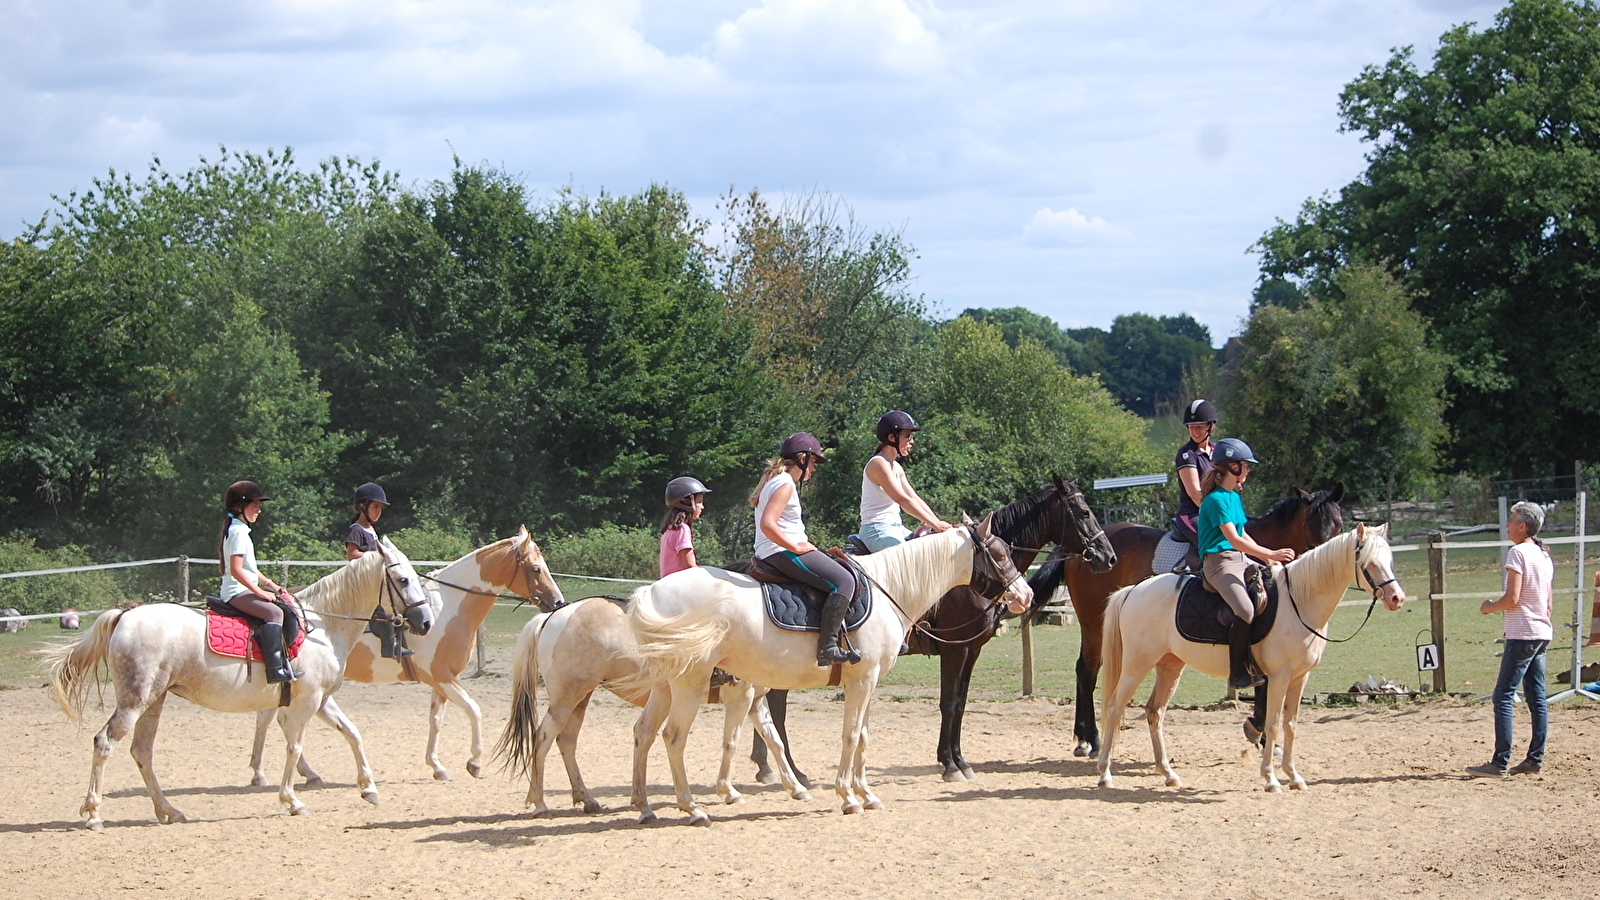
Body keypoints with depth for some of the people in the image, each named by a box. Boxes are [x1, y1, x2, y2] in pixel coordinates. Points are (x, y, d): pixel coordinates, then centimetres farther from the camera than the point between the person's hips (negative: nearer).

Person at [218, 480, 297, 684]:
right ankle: (276, 668, -40)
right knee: (273, 612, -29)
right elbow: (237, 570, -22)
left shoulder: (236, 530, 20)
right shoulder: (239, 532, -13)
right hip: (237, 592, -11)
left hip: (239, 591, 11)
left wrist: (270, 585, 17)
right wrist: (260, 592, -20)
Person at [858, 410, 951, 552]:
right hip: (876, 530, -10)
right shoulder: (879, 464, -14)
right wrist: (934, 523, -21)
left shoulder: (897, 468, 16)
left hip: (895, 528, 10)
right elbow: (901, 499, -21)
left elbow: (914, 498, 13)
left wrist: (938, 523, 1)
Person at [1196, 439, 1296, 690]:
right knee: (1246, 610, -30)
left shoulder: (1234, 497, 18)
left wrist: (1268, 559, 14)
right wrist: (1270, 554, -22)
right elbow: (1234, 539, -19)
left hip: (1240, 560, 10)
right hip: (1219, 562, -10)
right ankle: (1237, 674, -25)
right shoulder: (1216, 500, -12)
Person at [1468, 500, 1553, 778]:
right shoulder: (1544, 556, 14)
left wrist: (1489, 607, -2)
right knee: (1537, 698, 10)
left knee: (1503, 697, -8)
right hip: (1542, 633, 9)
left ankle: (1500, 763, -13)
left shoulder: (1517, 552, -12)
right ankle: (1535, 759, 10)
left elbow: (1512, 598, -18)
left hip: (1522, 635, -9)